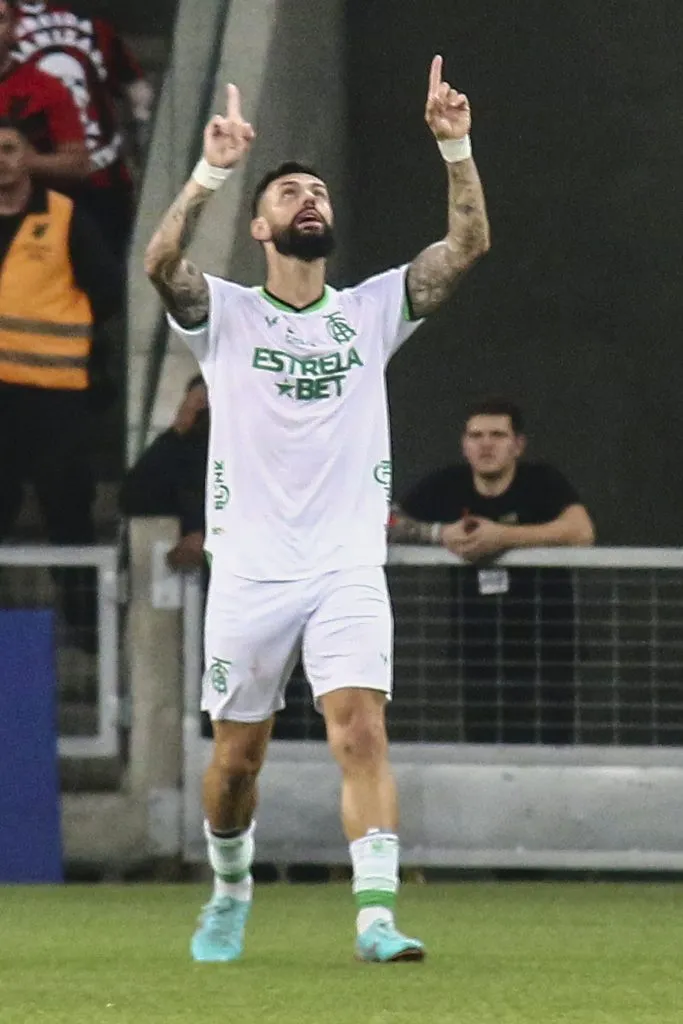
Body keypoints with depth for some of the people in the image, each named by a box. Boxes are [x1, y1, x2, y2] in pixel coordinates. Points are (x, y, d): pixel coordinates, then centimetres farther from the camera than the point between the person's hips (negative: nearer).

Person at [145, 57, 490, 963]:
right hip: (250, 573, 0)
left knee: (362, 734, -16)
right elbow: (163, 262, -18)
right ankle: (231, 890, 32)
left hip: (348, 572, 1)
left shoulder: (372, 310, 9)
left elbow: (469, 244, 0)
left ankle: (377, 915, -23)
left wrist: (455, 148, -13)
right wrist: (214, 170, -30)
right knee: (237, 756, 7)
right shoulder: (225, 313, 2)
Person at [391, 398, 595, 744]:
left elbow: (581, 531, -24)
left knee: (546, 742, -7)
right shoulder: (444, 487, 4)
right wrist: (440, 533, -18)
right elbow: (390, 524, -1)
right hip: (477, 646, 3)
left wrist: (504, 536, -29)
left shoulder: (543, 482, -7)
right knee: (482, 744, 6)